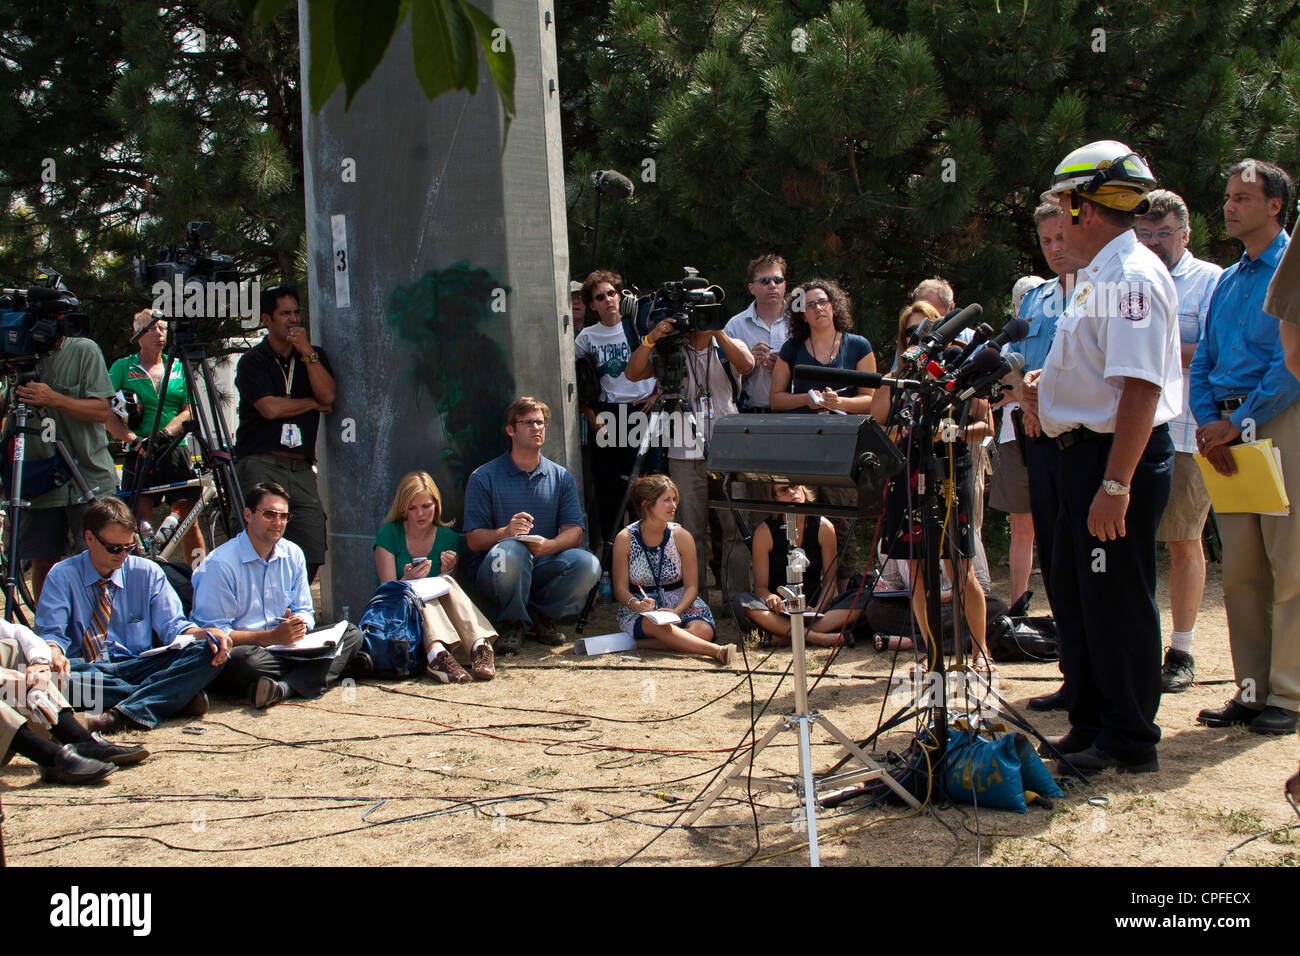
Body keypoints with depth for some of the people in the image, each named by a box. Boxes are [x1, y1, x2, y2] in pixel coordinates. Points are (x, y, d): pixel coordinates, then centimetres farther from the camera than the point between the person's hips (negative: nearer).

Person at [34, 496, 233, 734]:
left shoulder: (148, 572, 12)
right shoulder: (62, 576, 5)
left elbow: (172, 625, 5)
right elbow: (51, 632, -2)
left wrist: (206, 634, -18)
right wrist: (54, 651, -28)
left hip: (140, 665, 2)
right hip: (88, 669, -2)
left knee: (207, 652, -23)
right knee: (47, 673, -38)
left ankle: (127, 714, -42)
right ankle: (171, 697, -35)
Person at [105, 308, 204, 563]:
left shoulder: (178, 368, 15)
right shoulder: (122, 368, 8)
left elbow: (189, 410, 5)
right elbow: (107, 415, -1)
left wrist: (164, 434, -13)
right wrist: (134, 439, -16)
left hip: (175, 453, 2)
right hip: (139, 456, -1)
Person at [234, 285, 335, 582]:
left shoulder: (314, 356, 18)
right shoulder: (253, 361, 4)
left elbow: (328, 395, 0)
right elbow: (270, 408, -10)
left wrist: (306, 351, -5)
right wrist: (313, 403, 3)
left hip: (301, 468, 4)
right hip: (260, 465, -4)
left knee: (312, 557, -2)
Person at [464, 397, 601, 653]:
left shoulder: (561, 477, 11)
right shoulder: (484, 478, 1)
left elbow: (574, 533, 1)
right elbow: (474, 540, -5)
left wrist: (549, 545, -23)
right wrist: (505, 532, -28)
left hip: (544, 567, 3)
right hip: (494, 572, -3)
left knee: (588, 565, -27)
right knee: (510, 551, -38)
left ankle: (540, 615, -1)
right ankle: (512, 621, -10)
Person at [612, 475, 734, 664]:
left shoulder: (682, 537, -4)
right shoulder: (625, 539, -7)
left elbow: (691, 586, -2)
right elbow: (620, 588, -4)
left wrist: (676, 611, -22)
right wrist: (637, 605, -26)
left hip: (679, 604, 3)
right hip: (637, 611, -2)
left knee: (703, 630, -30)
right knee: (655, 625, -39)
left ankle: (638, 644, -25)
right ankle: (715, 651, -49)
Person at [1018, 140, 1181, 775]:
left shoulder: (1132, 276, -17)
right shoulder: (1099, 276, 17)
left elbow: (1140, 387, -25)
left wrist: (1115, 483, -29)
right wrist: (1047, 388, 13)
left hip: (1115, 457, -11)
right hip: (1079, 454, 11)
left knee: (1116, 602, -2)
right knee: (1072, 592, 16)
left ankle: (1128, 744, 10)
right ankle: (1089, 727, 28)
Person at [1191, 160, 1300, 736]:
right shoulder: (1227, 281, 19)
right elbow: (1202, 362, 16)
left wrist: (1239, 422, -16)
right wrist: (1209, 422, -1)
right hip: (1228, 429, 7)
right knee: (1239, 571, 7)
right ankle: (1252, 690, 13)